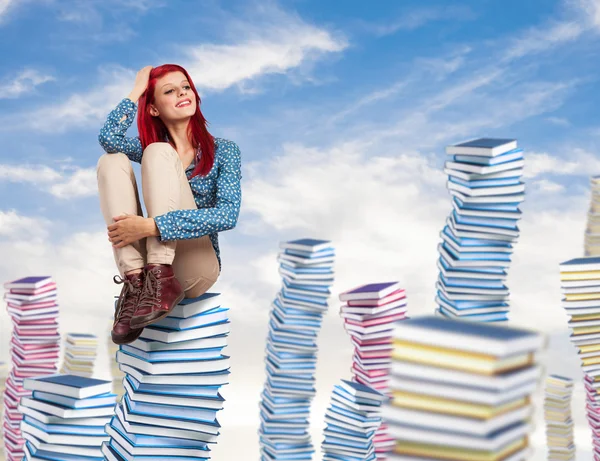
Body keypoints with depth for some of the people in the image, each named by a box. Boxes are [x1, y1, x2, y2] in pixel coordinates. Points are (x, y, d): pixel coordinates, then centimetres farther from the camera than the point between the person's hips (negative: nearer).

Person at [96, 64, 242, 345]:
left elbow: (228, 215, -15)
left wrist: (152, 225, -24)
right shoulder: (148, 146, 13)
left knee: (158, 152, -18)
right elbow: (108, 138, -10)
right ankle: (135, 281, -28)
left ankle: (160, 278, -32)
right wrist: (137, 90, 0)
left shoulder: (223, 151, 2)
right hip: (152, 259, 4)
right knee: (112, 161, -14)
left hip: (196, 266, -3)